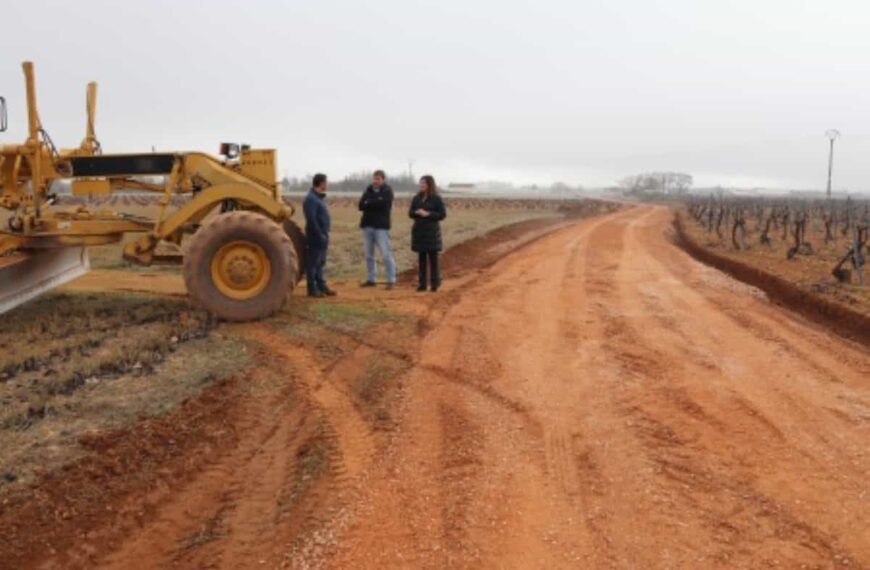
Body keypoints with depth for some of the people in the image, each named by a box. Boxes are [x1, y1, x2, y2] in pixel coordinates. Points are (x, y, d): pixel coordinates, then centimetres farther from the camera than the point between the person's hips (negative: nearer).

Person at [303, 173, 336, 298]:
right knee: (313, 263, -3)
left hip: (322, 237, 10)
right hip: (315, 237, -10)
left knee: (320, 263, 14)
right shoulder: (310, 199, -16)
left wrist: (325, 235, 16)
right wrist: (320, 235, -20)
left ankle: (321, 286, 20)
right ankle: (312, 289, 1)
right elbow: (311, 220, -21)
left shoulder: (319, 198, 16)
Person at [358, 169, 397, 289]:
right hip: (367, 225, 5)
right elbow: (361, 206, 0)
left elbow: (383, 204, -17)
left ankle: (391, 280, -4)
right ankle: (370, 279, 18)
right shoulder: (368, 190, 12)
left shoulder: (387, 191, 0)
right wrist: (375, 204, -13)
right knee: (369, 254, 10)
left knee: (386, 254, -7)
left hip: (381, 226, -5)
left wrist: (368, 204, -6)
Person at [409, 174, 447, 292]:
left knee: (433, 258, -2)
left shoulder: (436, 199, -4)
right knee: (422, 258, 6)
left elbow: (443, 214, -7)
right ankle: (422, 284, 9)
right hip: (419, 231, 4)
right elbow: (410, 213, 10)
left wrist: (428, 214, -18)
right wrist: (417, 212, -13)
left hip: (432, 232, -4)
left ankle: (434, 284, 3)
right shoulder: (416, 198, 9)